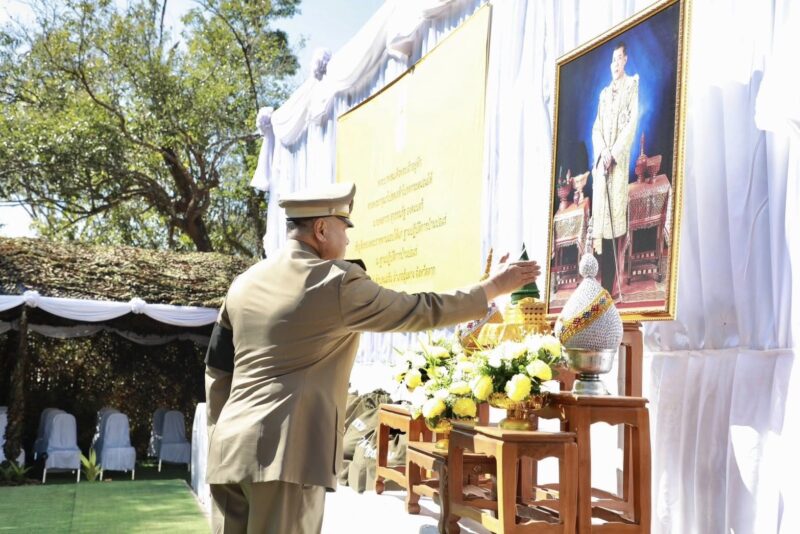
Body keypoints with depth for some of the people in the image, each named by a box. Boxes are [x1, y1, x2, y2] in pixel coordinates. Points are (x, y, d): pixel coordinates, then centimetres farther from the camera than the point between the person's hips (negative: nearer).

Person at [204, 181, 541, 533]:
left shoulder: (244, 284, 12)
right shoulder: (339, 284, -8)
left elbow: (216, 370, 15)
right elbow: (422, 311, -1)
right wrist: (494, 287, 11)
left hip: (229, 453, 7)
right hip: (285, 455, -7)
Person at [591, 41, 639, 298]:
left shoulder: (632, 84, 5)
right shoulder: (604, 93, 22)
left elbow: (632, 122, -5)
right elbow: (596, 128, 14)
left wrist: (614, 153, -12)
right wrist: (603, 152, -5)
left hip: (620, 158, -5)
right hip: (602, 159, 5)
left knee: (617, 210, -10)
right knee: (600, 210, -1)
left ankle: (615, 286, -9)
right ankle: (603, 283, 2)